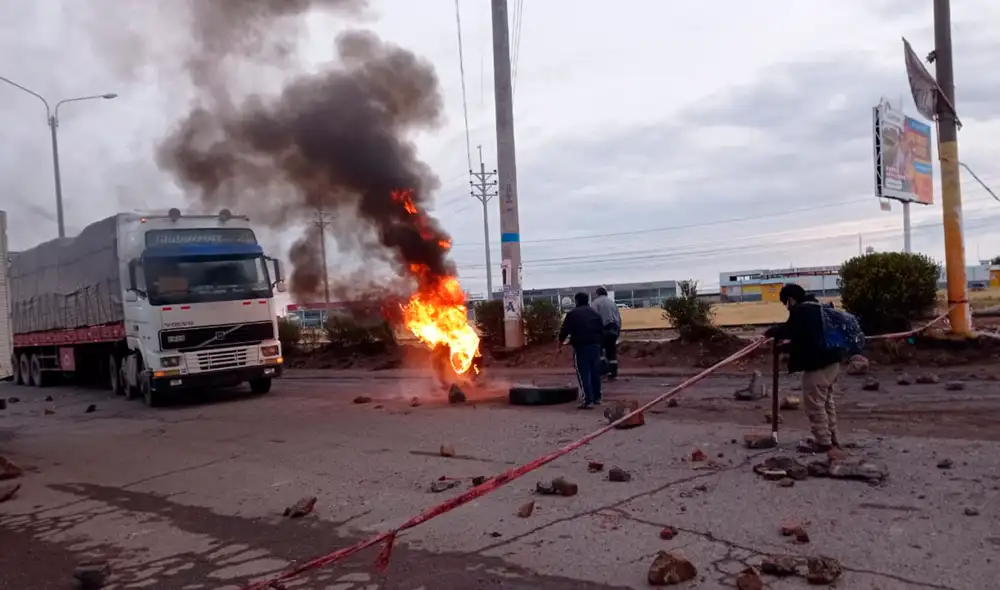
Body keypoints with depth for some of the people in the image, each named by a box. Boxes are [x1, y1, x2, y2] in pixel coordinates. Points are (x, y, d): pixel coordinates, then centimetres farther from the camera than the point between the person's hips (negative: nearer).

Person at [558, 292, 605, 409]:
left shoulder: (572, 314, -3)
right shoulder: (595, 313, 14)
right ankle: (597, 397, 24)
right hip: (595, 345, 6)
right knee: (595, 372, 16)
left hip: (580, 346, -5)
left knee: (583, 373, -4)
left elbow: (565, 330, -2)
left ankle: (588, 400, -11)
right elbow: (602, 330, 17)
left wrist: (561, 341, 14)